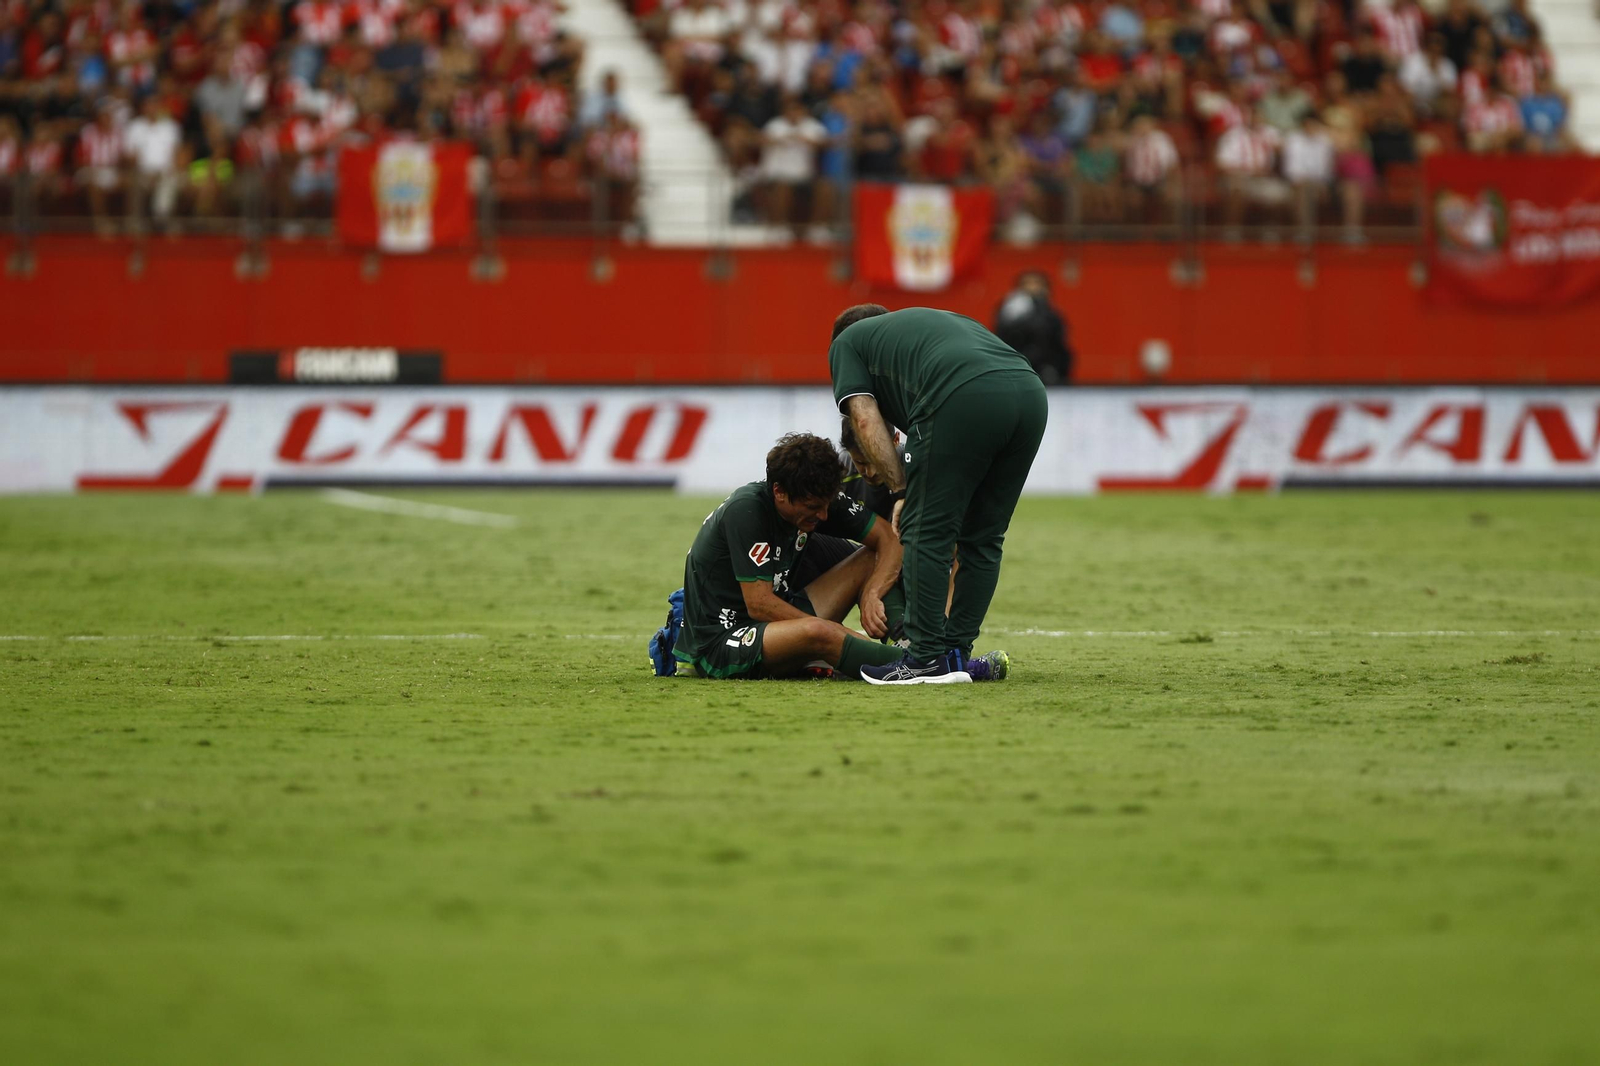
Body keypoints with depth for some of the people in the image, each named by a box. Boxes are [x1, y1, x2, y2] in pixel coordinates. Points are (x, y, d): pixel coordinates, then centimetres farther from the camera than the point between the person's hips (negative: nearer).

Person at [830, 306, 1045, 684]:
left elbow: (867, 422, 10)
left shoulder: (847, 343, 25)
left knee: (926, 534, 4)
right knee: (983, 538, 17)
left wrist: (902, 490, 11)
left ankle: (928, 660, 3)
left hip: (964, 398, -6)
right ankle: (958, 654, 19)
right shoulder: (940, 319, 42)